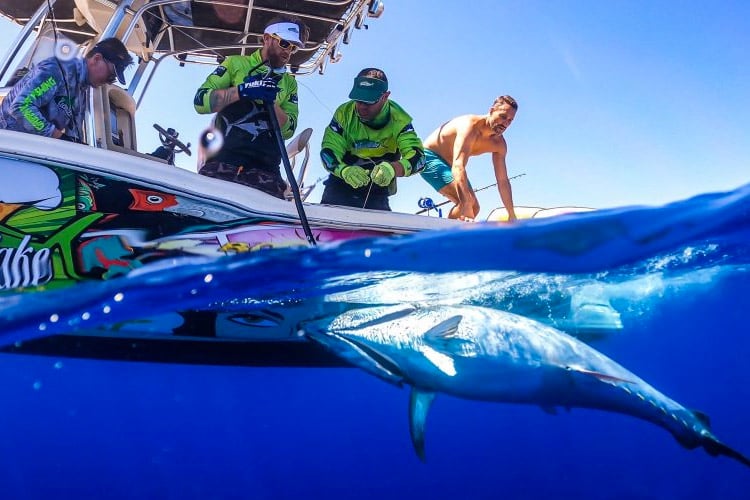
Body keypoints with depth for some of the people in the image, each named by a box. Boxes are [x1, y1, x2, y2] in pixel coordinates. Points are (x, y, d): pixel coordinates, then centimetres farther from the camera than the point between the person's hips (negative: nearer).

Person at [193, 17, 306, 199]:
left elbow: (288, 130, 10)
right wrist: (241, 91, -11)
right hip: (223, 162, -1)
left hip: (265, 169, 2)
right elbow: (201, 102, 1)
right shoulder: (235, 63, 13)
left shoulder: (289, 83, 21)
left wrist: (271, 102, -7)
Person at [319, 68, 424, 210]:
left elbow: (417, 155, -22)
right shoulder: (344, 113, -10)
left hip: (377, 192, 0)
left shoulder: (398, 119, -12)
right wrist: (344, 170, -38)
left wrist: (393, 169, -45)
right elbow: (328, 151, -14)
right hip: (341, 184, 0)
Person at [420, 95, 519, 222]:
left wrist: (512, 216, -4)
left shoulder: (499, 143, -7)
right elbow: (458, 167, -46)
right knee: (466, 201, -26)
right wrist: (466, 210, -55)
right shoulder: (470, 126, -32)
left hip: (448, 164, 9)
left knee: (474, 207, 7)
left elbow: (503, 181, 0)